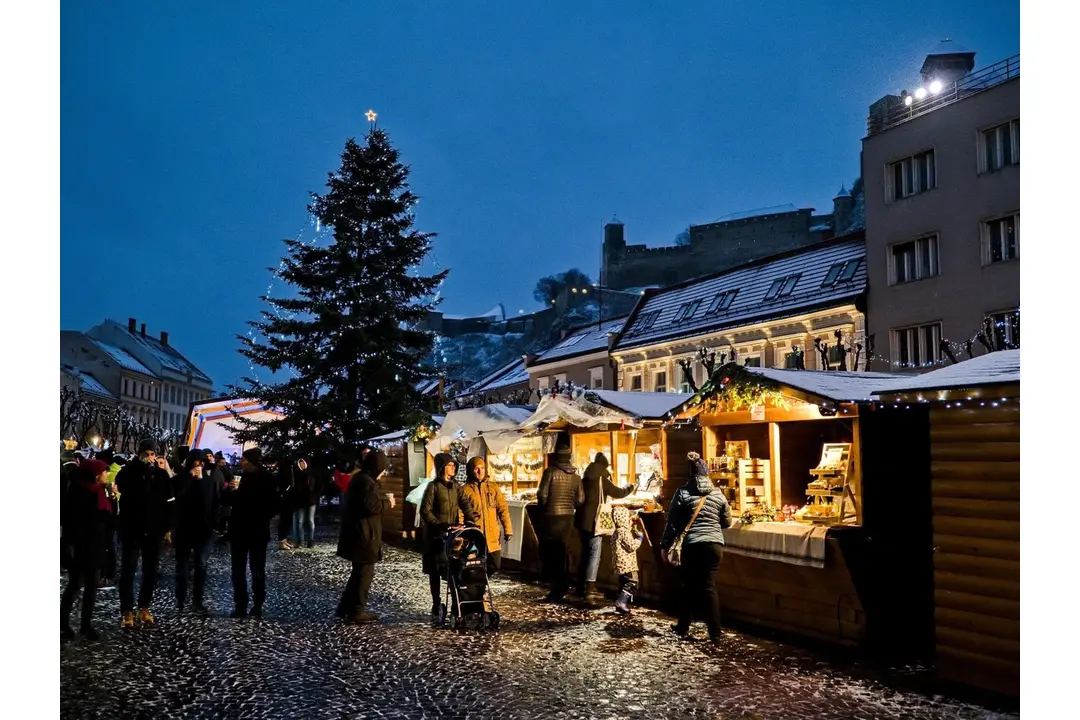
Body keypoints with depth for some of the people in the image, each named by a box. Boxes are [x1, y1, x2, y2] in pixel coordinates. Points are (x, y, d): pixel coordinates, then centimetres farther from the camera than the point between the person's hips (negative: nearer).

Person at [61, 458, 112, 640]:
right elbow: (68, 517, -16)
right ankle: (63, 623, 13)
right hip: (79, 545, -7)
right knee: (76, 584, -1)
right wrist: (69, 542, -18)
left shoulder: (99, 490, 9)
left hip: (95, 545, 7)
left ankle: (86, 624, 15)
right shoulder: (77, 490, -12)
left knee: (92, 584, 8)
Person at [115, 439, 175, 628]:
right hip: (132, 529, -2)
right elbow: (122, 486, -21)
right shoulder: (129, 471, -1)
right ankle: (126, 611, 3)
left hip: (154, 530, 3)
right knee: (128, 570, -2)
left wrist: (167, 527, 0)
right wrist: (143, 467, -20)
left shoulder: (161, 474, 5)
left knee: (151, 570, 8)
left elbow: (168, 502, 5)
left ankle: (144, 607, 20)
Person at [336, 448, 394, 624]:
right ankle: (357, 611, 6)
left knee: (359, 571, 20)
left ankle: (346, 607, 25)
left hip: (357, 533, 11)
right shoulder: (367, 482, -19)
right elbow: (371, 506, -27)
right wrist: (387, 501, -11)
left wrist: (383, 498, 10)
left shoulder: (359, 478, 14)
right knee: (365, 573, 0)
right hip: (364, 535, -11)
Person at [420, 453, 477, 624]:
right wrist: (439, 525, -19)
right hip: (436, 535, -4)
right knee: (435, 572, 3)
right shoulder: (433, 487, -5)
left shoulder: (455, 487, 12)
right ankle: (436, 607, 11)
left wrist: (471, 520, -17)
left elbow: (465, 504, 0)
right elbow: (425, 511, -10)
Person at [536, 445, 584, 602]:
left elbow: (542, 494, -12)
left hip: (552, 516, -5)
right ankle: (558, 589, 12)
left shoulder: (550, 472, -9)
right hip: (568, 517, 5)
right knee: (560, 551, 12)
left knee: (547, 550, 7)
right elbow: (580, 500, 4)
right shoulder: (575, 476, 4)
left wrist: (542, 509, 7)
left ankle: (558, 585, -6)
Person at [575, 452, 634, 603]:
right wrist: (630, 488, 15)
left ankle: (582, 588, 22)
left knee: (585, 553, 16)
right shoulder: (602, 480, -9)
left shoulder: (585, 479, 11)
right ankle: (589, 590, -17)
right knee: (594, 554, -8)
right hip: (593, 522, -8)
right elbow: (617, 493, -4)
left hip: (582, 520, 8)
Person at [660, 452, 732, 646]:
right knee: (709, 586, 4)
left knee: (689, 585, 13)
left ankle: (683, 627, 24)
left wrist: (665, 545, 6)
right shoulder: (718, 494, 6)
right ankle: (715, 634, -1)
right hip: (715, 544, 2)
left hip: (692, 545, -2)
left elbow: (673, 522, -2)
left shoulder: (683, 492, -2)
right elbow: (727, 522, 15)